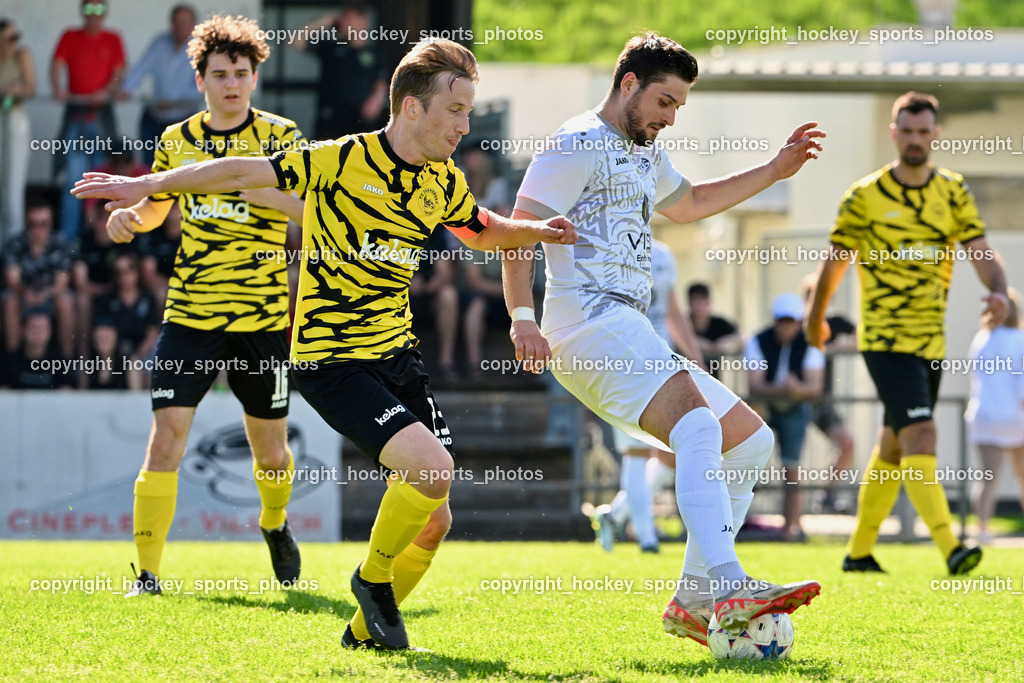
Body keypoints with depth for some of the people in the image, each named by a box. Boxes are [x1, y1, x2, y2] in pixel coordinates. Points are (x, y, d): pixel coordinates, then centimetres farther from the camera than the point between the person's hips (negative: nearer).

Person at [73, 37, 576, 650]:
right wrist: (148, 185, -11)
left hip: (397, 353, 7)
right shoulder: (344, 159, -15)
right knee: (433, 468, -26)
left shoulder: (443, 182, 6)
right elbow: (245, 173, -10)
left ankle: (366, 634, 28)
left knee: (433, 521, 5)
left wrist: (538, 230, 9)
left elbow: (483, 231, 27)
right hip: (332, 361, -7)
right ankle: (374, 576, 2)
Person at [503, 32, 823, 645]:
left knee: (751, 440, 11)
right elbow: (520, 230, -11)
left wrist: (776, 170, 40)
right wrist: (523, 318, -24)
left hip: (630, 336, 10)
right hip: (590, 323, -10)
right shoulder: (580, 145, -2)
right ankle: (729, 589, -45)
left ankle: (694, 600, 6)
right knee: (699, 428, -30)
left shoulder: (646, 154, 27)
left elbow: (690, 204, 47)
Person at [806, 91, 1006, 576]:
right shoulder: (865, 196, -5)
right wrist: (816, 318, 17)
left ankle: (859, 551, 26)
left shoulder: (953, 192, 6)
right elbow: (835, 262, 7)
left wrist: (998, 291, -24)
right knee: (920, 436, -19)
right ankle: (950, 549, -29)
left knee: (894, 447, 13)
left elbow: (980, 251, -4)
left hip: (931, 340, 5)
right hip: (884, 336, -5)